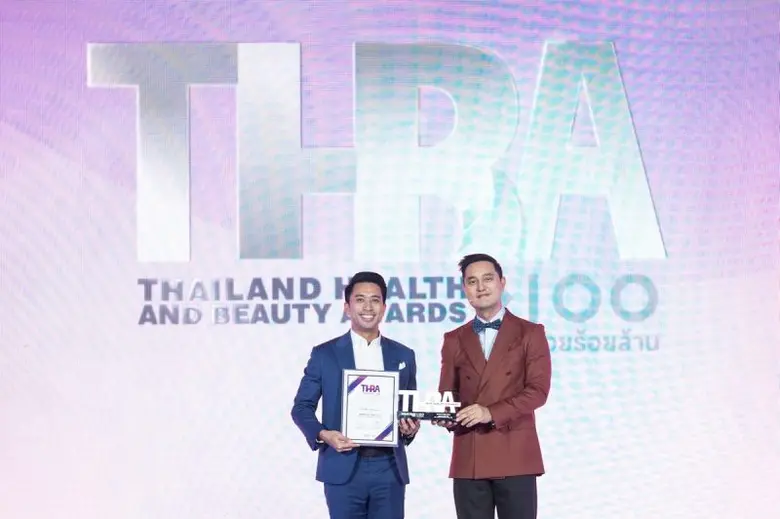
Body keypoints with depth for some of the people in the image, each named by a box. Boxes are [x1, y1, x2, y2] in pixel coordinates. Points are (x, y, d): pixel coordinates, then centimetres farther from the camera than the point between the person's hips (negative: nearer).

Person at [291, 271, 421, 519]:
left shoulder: (403, 356, 11)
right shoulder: (324, 354, 3)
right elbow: (302, 406, 4)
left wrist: (410, 429, -5)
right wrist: (322, 435, -14)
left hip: (390, 469, 2)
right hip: (344, 469, -2)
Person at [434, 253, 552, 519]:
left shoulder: (530, 333, 4)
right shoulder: (454, 340, 14)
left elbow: (538, 390, -5)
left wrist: (492, 413, -17)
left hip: (515, 456, -3)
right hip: (469, 458, 3)